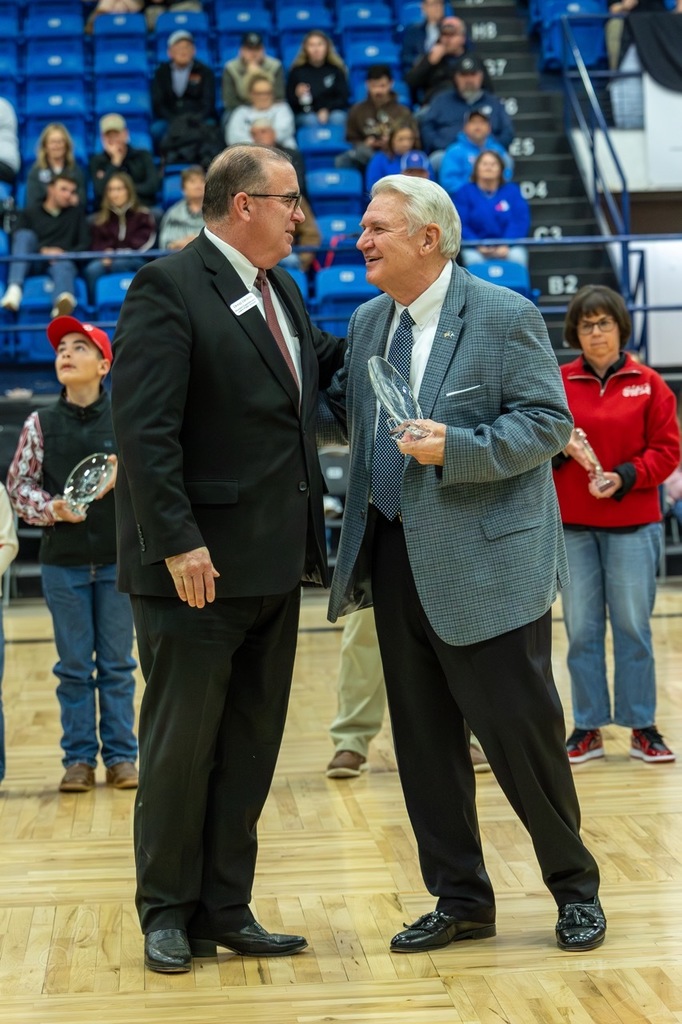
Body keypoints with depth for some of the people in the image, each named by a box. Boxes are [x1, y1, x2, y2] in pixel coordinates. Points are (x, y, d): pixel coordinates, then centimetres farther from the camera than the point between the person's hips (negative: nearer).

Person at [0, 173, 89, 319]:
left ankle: (63, 303, -77)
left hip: (61, 260, -1)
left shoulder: (76, 213, 23)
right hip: (32, 262, 1)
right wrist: (43, 251, -12)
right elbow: (18, 240, 5)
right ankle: (14, 289, -49)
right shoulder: (30, 213, 19)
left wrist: (66, 253, -8)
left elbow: (85, 245, 13)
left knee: (63, 266, -39)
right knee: (25, 235, -29)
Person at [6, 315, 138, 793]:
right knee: (74, 666, 6)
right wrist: (51, 508, -12)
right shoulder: (41, 423, 0)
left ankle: (121, 756, 13)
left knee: (117, 664, 6)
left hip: (118, 559, -1)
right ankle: (79, 759, 12)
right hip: (63, 562, 1)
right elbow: (19, 484, 3)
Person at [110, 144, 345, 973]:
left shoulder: (281, 289, 13)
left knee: (250, 749, 13)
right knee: (180, 747, 4)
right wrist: (177, 544, -24)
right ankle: (167, 913, 18)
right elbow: (145, 429, -19)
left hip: (274, 564, 8)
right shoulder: (167, 287, -12)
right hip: (197, 565, -8)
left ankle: (225, 910, 24)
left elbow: (313, 372, 27)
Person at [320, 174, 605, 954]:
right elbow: (341, 417, 17)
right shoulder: (367, 323, 12)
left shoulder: (506, 317, -8)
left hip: (487, 565, -6)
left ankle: (575, 887, 20)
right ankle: (460, 899, 22)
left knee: (520, 729, 0)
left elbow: (548, 423, -11)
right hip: (397, 562, 6)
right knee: (422, 739, 10)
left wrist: (455, 447, -23)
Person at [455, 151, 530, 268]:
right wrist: (478, 246, -17)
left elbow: (521, 221, -1)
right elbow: (460, 224, -2)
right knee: (474, 259, -33)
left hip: (509, 247, 1)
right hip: (476, 249, -1)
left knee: (517, 257, -30)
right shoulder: (464, 192, 6)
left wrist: (506, 246, -16)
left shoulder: (512, 191, 10)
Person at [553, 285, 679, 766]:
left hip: (633, 523, -1)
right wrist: (561, 446, -15)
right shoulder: (559, 382, 5)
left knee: (632, 625, 2)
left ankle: (642, 726, 12)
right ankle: (588, 729, 12)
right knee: (581, 628, 4)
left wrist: (624, 478, -13)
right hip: (573, 525, 1)